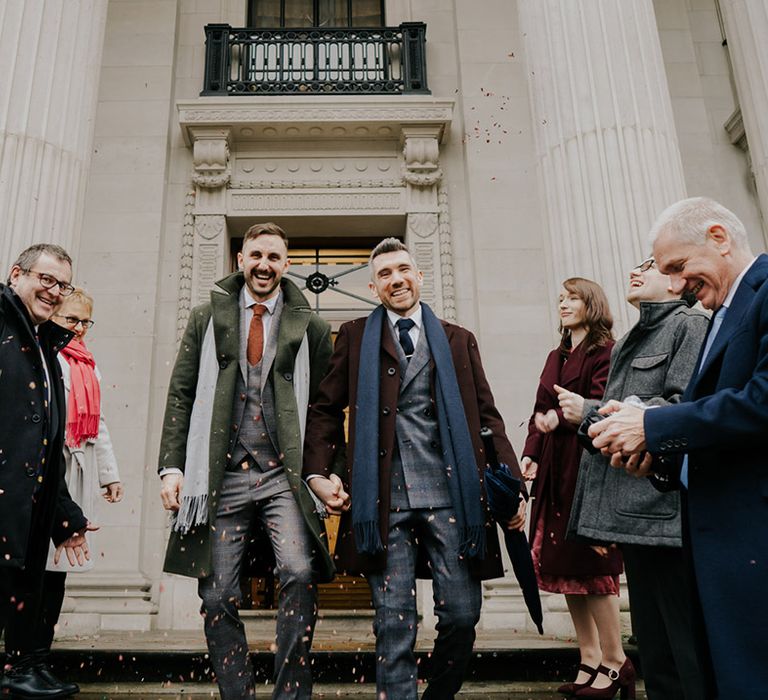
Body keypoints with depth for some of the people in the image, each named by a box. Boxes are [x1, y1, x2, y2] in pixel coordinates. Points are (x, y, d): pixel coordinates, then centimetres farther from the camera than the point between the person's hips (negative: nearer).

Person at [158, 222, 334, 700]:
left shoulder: (310, 326, 9)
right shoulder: (208, 319, 13)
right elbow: (181, 396, 10)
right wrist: (172, 466, 1)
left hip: (285, 477, -1)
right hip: (221, 476, 2)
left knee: (300, 573, -19)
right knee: (218, 595, 3)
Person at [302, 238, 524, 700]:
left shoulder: (459, 341, 13)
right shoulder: (355, 337, 11)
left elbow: (487, 417, 11)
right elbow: (327, 410, 9)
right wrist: (319, 472, -5)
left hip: (450, 495, 2)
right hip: (385, 499, -1)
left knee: (462, 615, 6)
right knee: (394, 624, 2)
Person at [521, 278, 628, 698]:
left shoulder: (605, 351, -5)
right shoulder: (556, 357, 20)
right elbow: (541, 410, 15)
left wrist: (561, 419, -18)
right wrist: (531, 453, 3)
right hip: (554, 469, 8)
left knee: (590, 568, -4)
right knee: (562, 567, 8)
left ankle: (614, 662, 13)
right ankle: (590, 662, 19)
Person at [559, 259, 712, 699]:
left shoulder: (689, 325, -2)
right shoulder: (629, 343, 22)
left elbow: (684, 407, -15)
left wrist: (591, 412, -10)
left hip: (665, 509, -8)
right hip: (633, 512, 8)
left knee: (687, 644, -4)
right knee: (653, 642, 13)